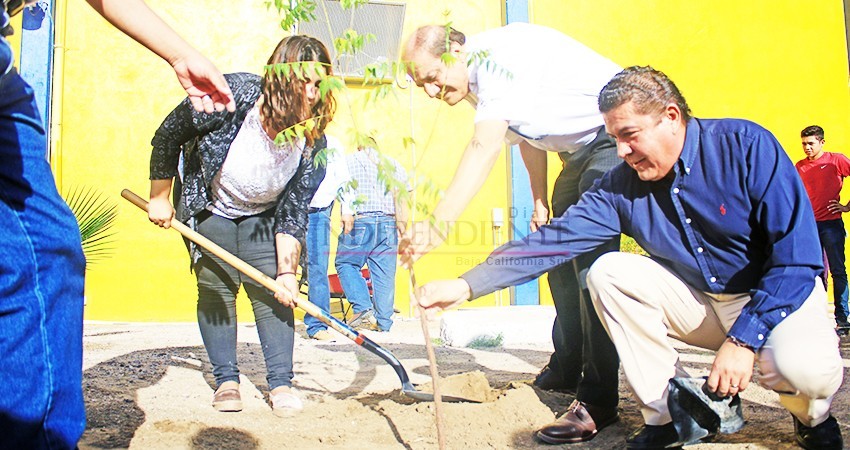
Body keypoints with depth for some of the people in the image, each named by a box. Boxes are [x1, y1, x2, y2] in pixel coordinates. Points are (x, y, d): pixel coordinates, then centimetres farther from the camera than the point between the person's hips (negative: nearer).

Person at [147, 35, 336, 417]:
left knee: (273, 291, -6)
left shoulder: (313, 142, -24)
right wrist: (159, 198, -9)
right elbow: (167, 138, -16)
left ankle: (280, 383, 2)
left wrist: (287, 271, -24)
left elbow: (292, 213, -17)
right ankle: (226, 380, 11)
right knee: (216, 288, -1)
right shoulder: (232, 95, -32)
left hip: (263, 217, 2)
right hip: (209, 210, -1)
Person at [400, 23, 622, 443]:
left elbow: (484, 149, -38)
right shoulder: (480, 80, 4)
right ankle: (565, 371, 28)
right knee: (560, 254, 13)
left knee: (592, 258, -20)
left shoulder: (498, 57, -27)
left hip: (615, 135, -10)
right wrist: (540, 202, 11)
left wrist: (435, 226, -45)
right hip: (579, 151, 11)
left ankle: (597, 401, -15)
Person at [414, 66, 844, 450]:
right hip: (699, 301, 4)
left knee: (805, 367, -35)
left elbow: (798, 258, -21)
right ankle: (666, 415, -7)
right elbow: (554, 240, -13)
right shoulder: (622, 185, -8)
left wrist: (743, 339, -28)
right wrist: (465, 286, -21)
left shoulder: (746, 146, -19)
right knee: (608, 273, -18)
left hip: (781, 296, -3)